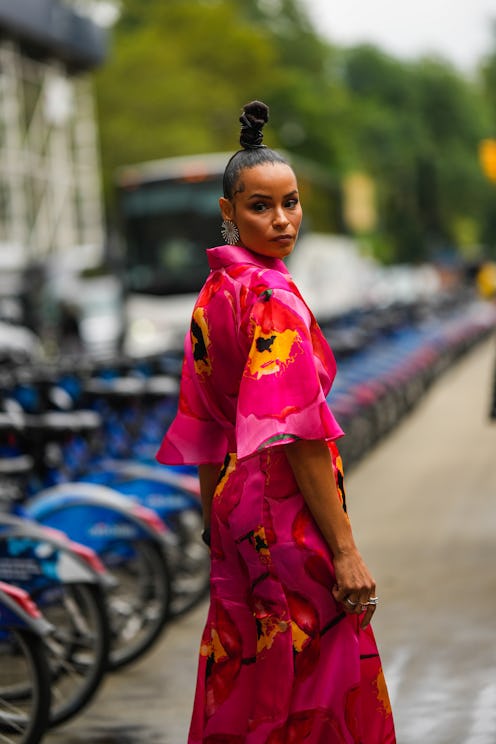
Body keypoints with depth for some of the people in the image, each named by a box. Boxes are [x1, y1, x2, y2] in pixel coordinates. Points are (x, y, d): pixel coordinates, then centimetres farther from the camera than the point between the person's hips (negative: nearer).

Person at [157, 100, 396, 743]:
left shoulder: (213, 293, 9)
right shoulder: (274, 296, -17)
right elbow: (299, 435, -22)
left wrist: (214, 524, 20)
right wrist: (345, 550, -21)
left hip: (235, 503, 9)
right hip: (289, 515, -9)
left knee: (243, 690, 15)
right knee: (315, 689, 1)